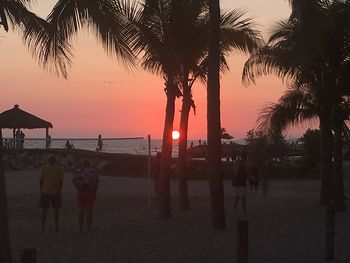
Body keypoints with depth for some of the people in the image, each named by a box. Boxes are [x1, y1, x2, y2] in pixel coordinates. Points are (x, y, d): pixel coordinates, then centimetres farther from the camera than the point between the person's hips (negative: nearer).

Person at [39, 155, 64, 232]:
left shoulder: (43, 168, -2)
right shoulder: (59, 169, 2)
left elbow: (41, 180, -1)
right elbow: (61, 181, 2)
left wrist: (41, 190, 8)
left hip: (45, 192, -1)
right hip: (56, 192, 1)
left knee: (44, 209, 6)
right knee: (56, 209, 10)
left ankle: (43, 226, 6)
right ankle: (56, 226, 10)